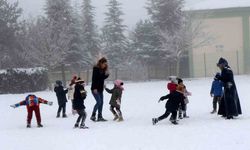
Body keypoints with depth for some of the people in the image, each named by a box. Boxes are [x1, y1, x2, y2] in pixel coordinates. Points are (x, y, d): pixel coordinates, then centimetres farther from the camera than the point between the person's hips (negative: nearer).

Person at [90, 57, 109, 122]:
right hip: (95, 89, -8)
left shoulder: (103, 69, 10)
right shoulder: (96, 69, -13)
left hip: (100, 89, 8)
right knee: (99, 102, -14)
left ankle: (100, 117, 10)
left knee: (101, 102, 6)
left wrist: (106, 74, -3)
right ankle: (93, 116, -6)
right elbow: (94, 78, -17)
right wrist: (95, 88, -22)